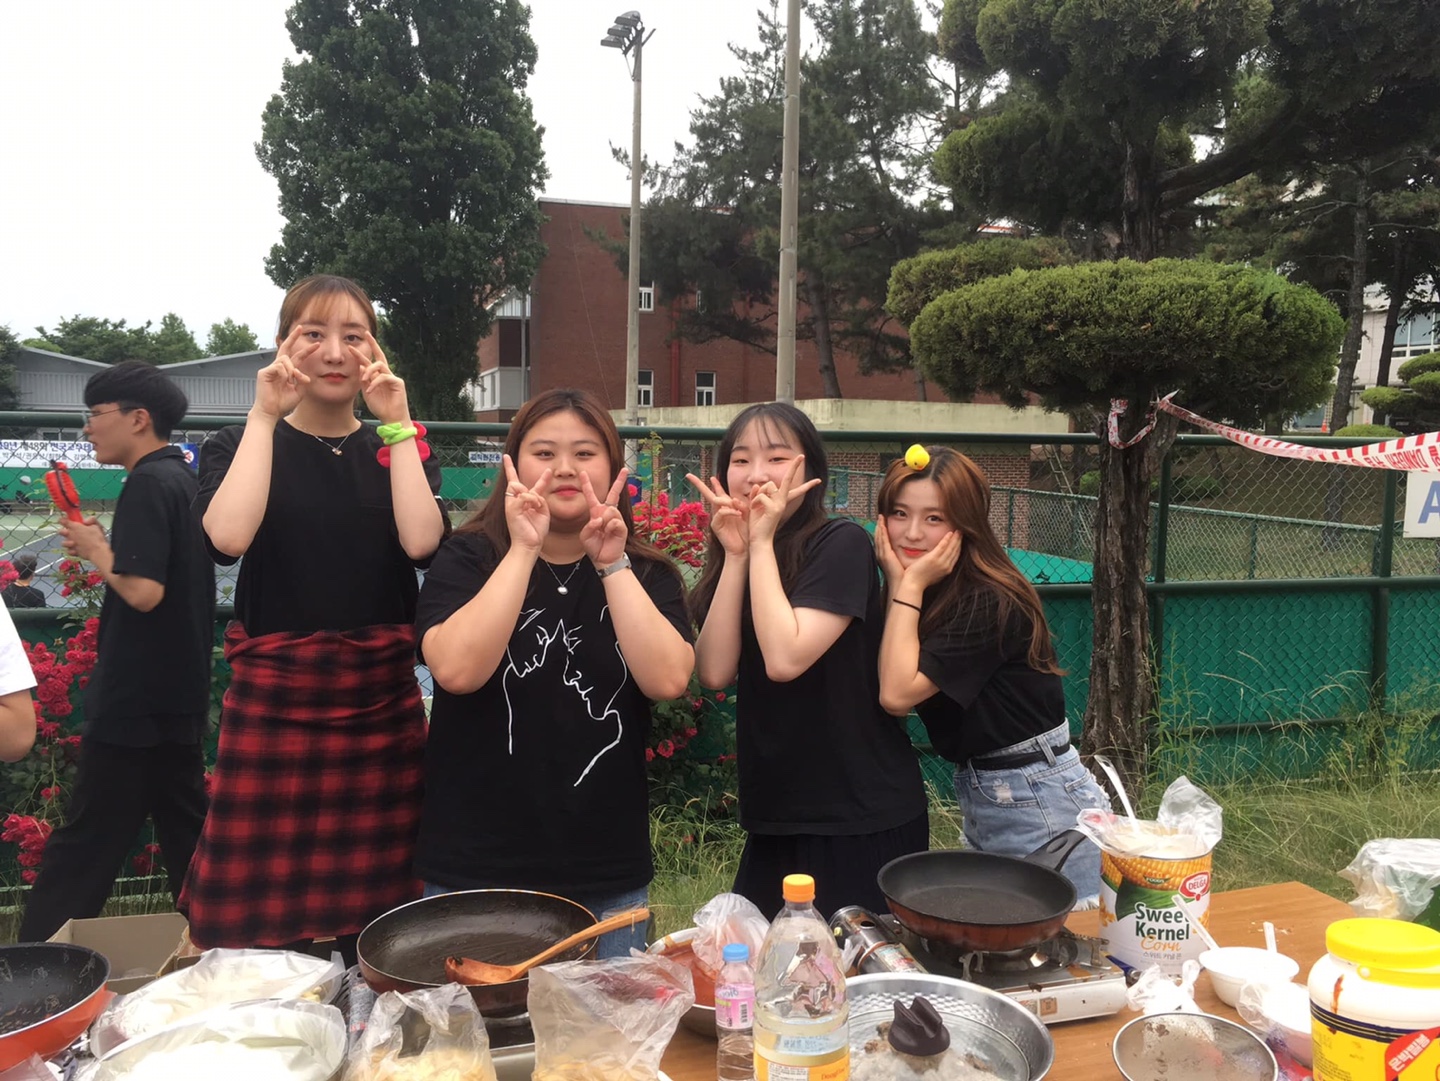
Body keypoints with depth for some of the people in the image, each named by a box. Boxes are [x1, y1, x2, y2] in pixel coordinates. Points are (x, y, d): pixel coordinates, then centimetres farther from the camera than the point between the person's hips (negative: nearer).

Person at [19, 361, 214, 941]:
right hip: (180, 695, 9)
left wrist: (96, 550, -9)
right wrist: (105, 550, 9)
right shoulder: (185, 479, 11)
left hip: (134, 701, -9)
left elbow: (143, 591, -25)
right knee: (185, 830, 14)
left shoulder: (147, 484, -16)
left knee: (87, 840, 0)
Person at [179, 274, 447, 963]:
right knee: (263, 938, 0)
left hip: (382, 702, 2)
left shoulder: (398, 448, 12)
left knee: (378, 930, 7)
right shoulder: (239, 445, 8)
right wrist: (265, 417, -8)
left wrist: (394, 424, -6)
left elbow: (421, 541, -8)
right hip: (274, 701, -1)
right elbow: (228, 537, -14)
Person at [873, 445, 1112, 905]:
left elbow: (898, 693, -27)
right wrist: (897, 582, -8)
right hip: (985, 802, 9)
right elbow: (896, 702, -4)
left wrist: (910, 585, -21)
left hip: (1042, 808, -9)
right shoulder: (935, 595, 4)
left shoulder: (990, 604, -22)